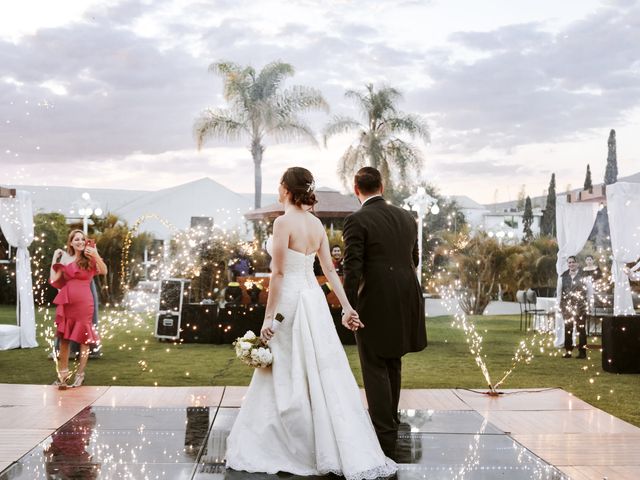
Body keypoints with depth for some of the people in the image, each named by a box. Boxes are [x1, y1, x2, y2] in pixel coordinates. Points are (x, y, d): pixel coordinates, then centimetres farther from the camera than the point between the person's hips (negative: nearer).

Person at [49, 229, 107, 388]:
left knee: (84, 337, 1)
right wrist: (55, 259, 6)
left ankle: (80, 373, 9)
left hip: (83, 302, -3)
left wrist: (96, 256, -27)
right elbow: (54, 280, 5)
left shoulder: (90, 259, 4)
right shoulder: (65, 258, 10)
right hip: (66, 302, 3)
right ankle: (63, 372, 17)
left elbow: (104, 272, -15)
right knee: (64, 337, 6)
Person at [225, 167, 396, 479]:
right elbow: (330, 269, 9)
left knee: (282, 379, 1)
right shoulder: (316, 223, 8)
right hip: (314, 300, 7)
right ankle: (352, 454, 10)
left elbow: (278, 273, -15)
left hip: (289, 302, -7)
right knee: (325, 376, 8)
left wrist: (268, 317, -12)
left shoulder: (284, 222, -14)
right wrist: (346, 306, 10)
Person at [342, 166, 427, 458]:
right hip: (406, 302, 6)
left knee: (376, 370, 2)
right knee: (393, 365, 22)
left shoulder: (357, 221, -12)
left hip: (375, 305, -6)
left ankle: (384, 437, 2)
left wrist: (349, 309, -12)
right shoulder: (407, 218, 7)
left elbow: (352, 269, -17)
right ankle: (389, 420, 36)